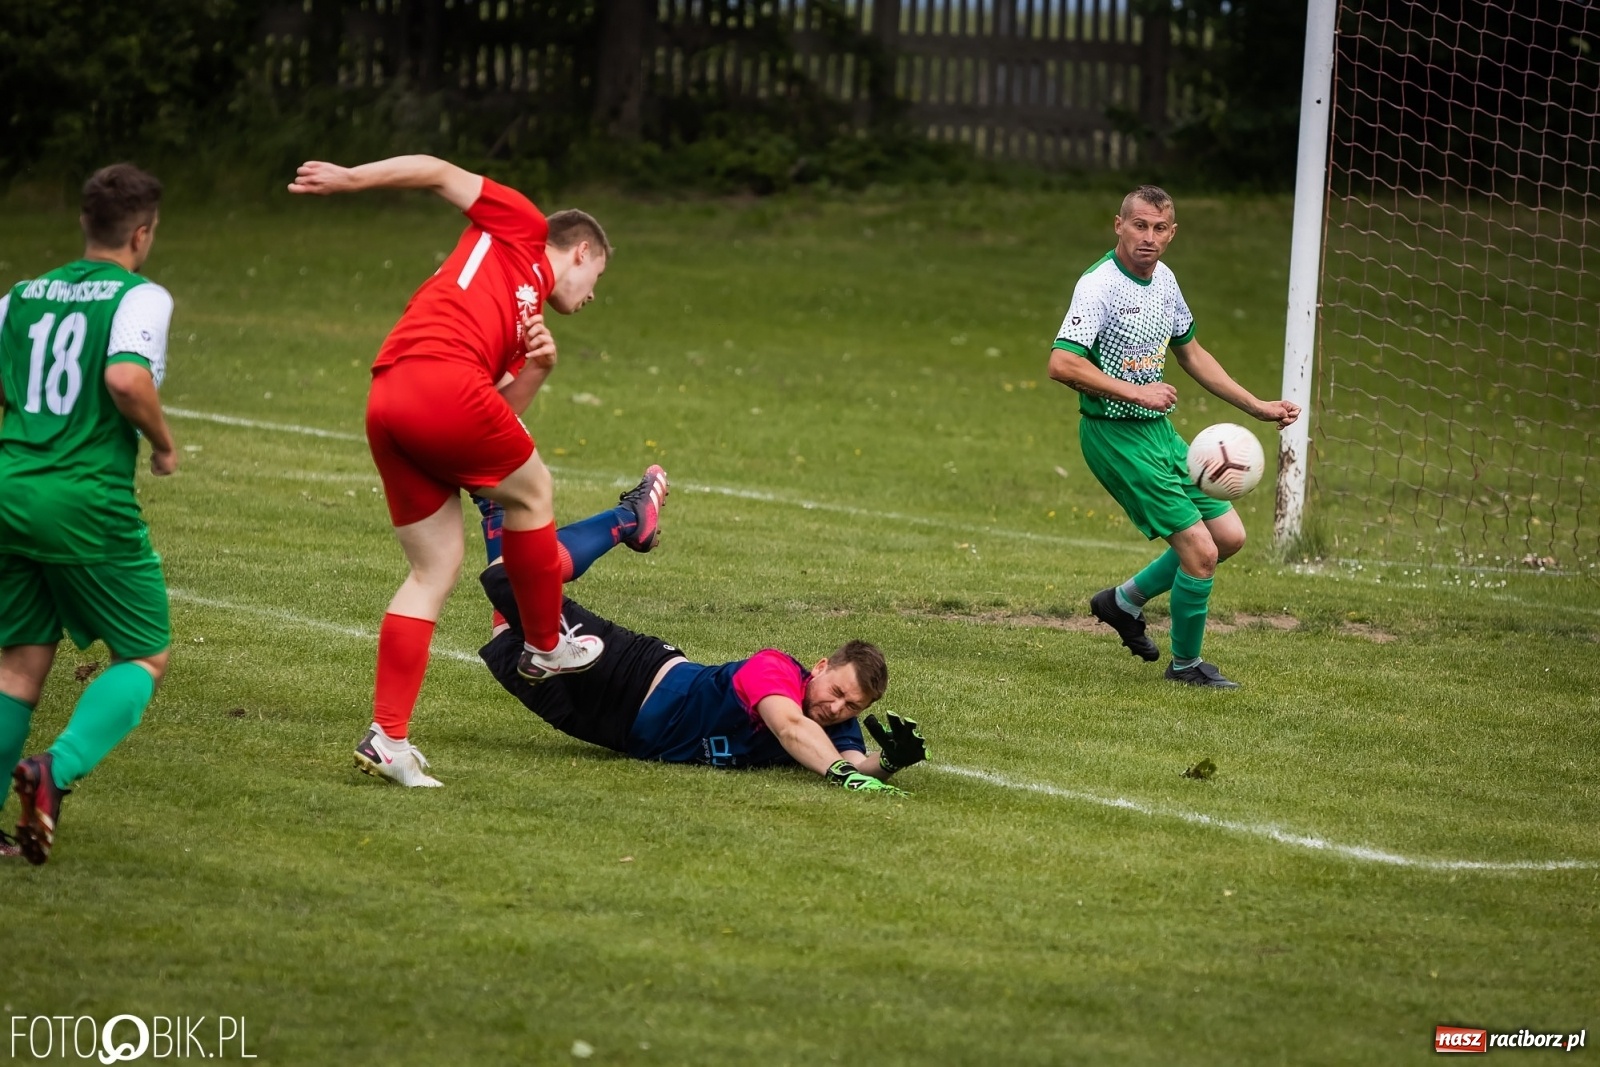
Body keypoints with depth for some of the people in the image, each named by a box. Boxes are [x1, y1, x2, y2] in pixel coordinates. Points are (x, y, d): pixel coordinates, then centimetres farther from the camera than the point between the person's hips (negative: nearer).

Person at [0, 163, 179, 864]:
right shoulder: (140, 296, -6)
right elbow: (127, 379, -22)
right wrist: (163, 443, -5)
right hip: (88, 503, -6)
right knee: (145, 658, 7)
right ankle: (59, 769, -17)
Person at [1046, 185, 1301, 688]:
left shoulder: (1163, 279, 8)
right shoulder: (1100, 285, -19)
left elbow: (1190, 353, 22)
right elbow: (1062, 364, -28)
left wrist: (1257, 407, 22)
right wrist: (1135, 392, -25)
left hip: (1159, 430, 9)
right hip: (1116, 434, -9)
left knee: (1229, 535, 9)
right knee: (1200, 550, -11)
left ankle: (1125, 599, 25)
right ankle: (1186, 663, 11)